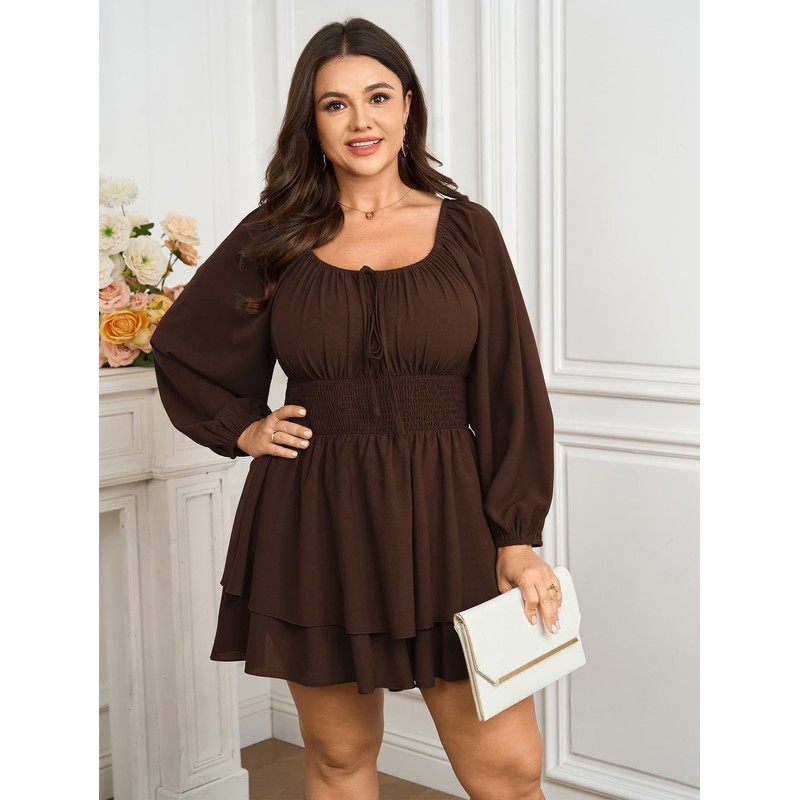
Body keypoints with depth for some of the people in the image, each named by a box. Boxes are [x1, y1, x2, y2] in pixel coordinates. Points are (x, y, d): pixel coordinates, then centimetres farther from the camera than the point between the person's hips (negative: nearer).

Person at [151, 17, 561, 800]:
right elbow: (178, 349, 18)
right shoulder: (274, 236, 5)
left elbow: (511, 390, 1)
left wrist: (518, 538, -5)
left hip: (443, 521, 0)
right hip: (313, 528, 1)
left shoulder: (467, 229, 3)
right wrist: (242, 427, 3)